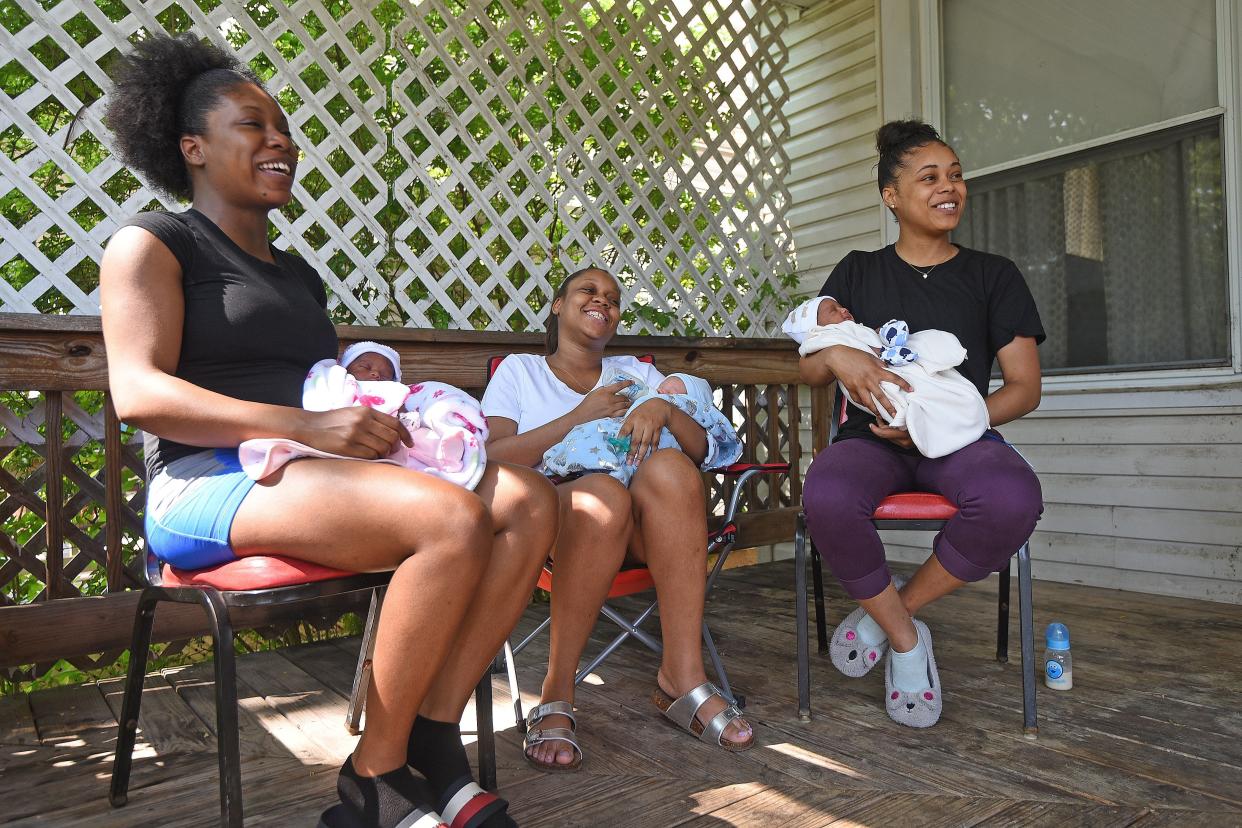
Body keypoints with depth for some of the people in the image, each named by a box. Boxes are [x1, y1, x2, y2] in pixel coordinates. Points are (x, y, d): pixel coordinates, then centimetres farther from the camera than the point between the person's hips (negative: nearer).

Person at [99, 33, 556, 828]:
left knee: (529, 499, -16)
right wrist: (305, 425, -22)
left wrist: (384, 415, -2)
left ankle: (433, 743, -15)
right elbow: (139, 391, -10)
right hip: (208, 484, -7)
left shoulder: (298, 274, 26)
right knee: (451, 517, -32)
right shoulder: (153, 242, 6)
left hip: (318, 476, 7)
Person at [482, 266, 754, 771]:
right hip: (552, 517, -2)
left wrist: (664, 409, -10)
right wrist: (579, 416, -7)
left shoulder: (637, 373, 24)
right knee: (602, 494, -37)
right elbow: (491, 458, -2)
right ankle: (556, 694, -25)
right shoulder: (519, 371, 16)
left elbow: (700, 451, 12)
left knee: (669, 468, -31)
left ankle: (683, 674, -29)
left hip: (643, 531, 3)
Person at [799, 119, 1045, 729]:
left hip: (960, 440, 1)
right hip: (873, 440, 0)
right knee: (826, 496, -37)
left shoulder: (994, 275, 12)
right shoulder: (858, 272, 14)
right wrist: (839, 357, -17)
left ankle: (890, 610, -9)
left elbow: (1025, 388, 5)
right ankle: (906, 639, -9)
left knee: (1013, 499, -36)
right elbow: (808, 368, 9)